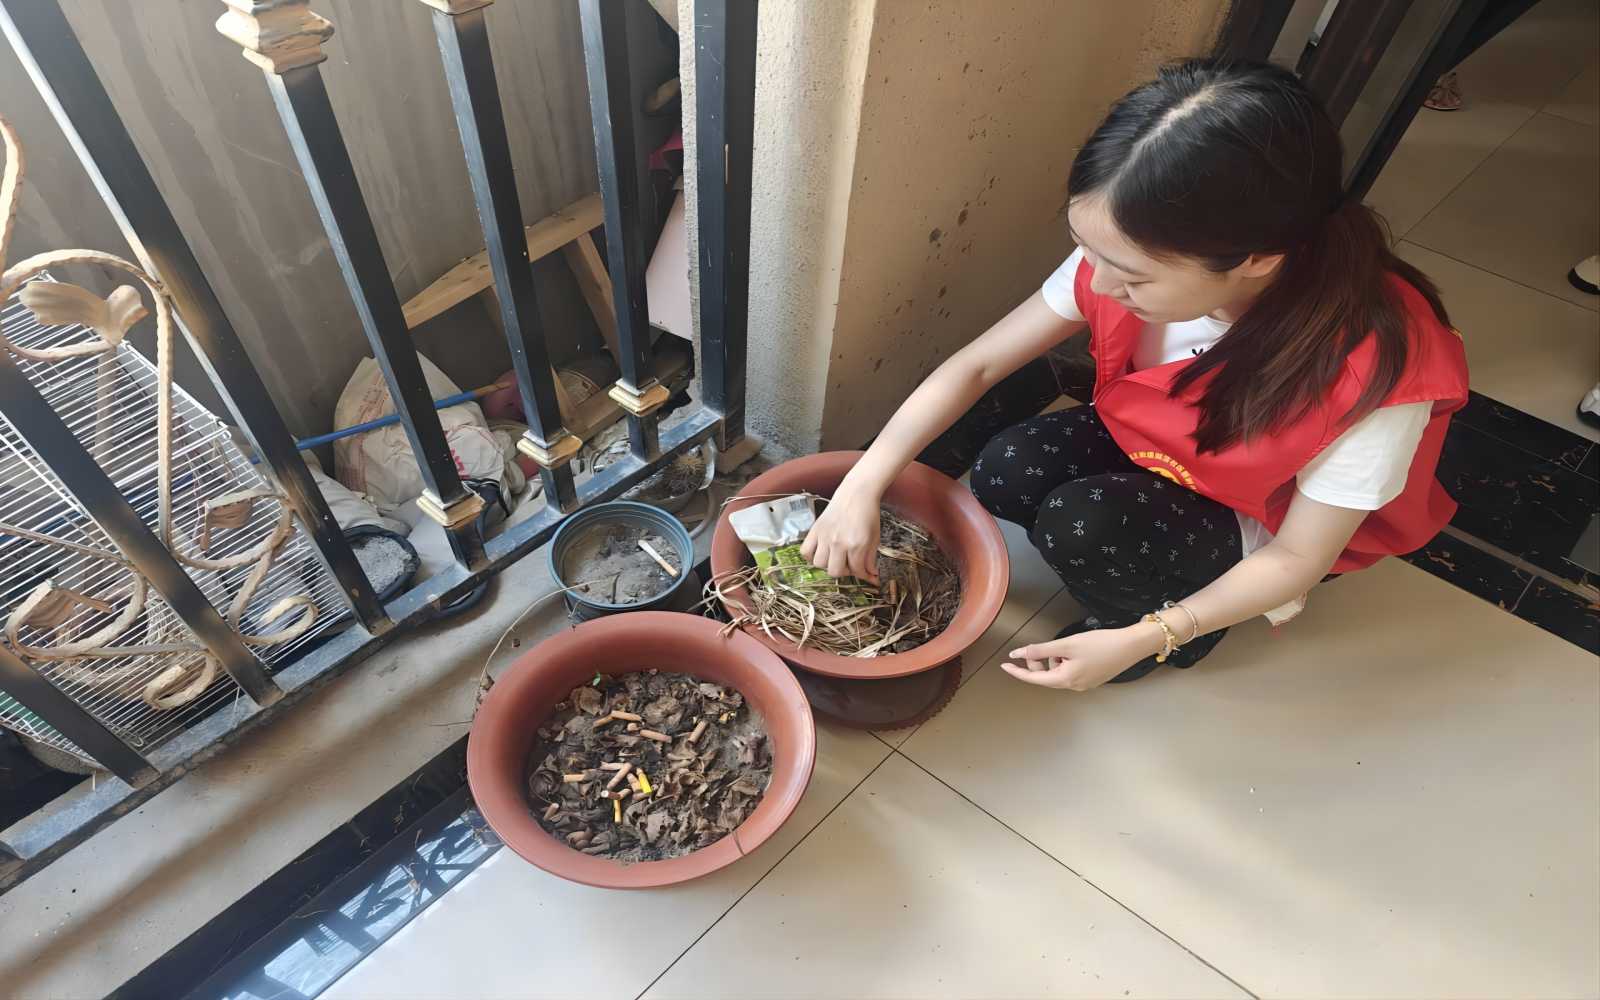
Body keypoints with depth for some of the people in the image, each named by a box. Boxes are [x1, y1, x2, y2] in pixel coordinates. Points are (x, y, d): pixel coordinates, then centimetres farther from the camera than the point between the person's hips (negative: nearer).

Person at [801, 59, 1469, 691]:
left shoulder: (1377, 371, -37)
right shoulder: (1131, 257, -26)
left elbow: (1297, 559, -23)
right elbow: (975, 365, -20)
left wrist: (1140, 640, -28)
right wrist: (861, 489, -25)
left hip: (1260, 529, -4)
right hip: (1151, 446, 5)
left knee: (1079, 526, -29)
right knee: (1002, 477, -19)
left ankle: (1169, 614, 4)